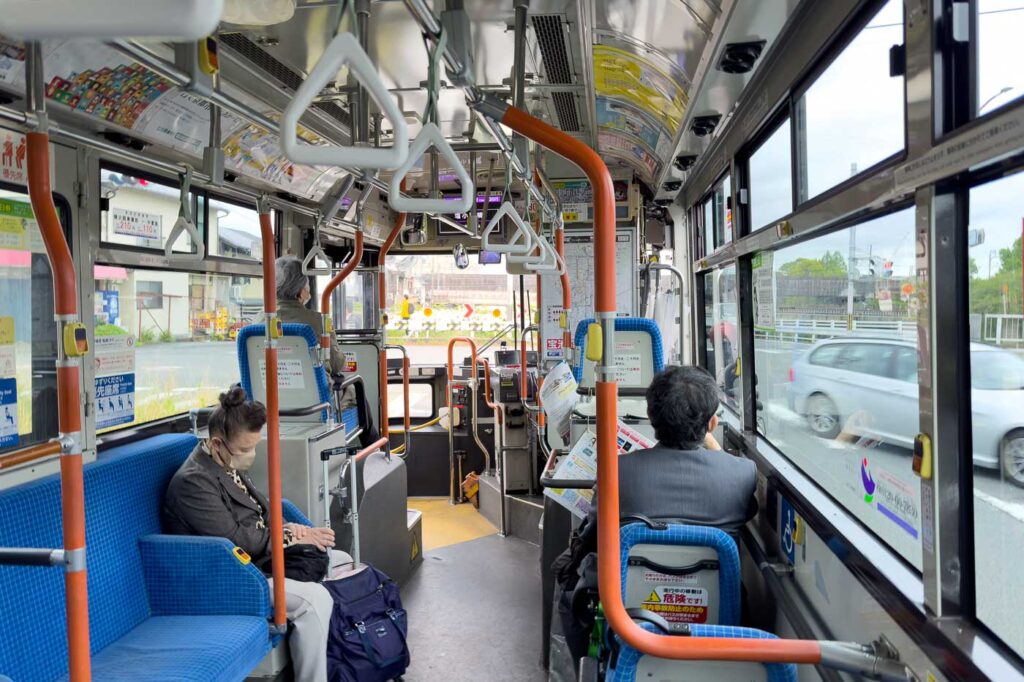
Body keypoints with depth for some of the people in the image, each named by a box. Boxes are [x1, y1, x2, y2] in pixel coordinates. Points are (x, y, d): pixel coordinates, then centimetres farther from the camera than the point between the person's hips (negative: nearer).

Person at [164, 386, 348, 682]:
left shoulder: (230, 463, 7)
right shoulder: (193, 481, -22)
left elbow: (262, 508, 17)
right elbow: (235, 540, -24)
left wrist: (288, 527, -4)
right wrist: (290, 537, -15)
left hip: (261, 557, 10)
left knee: (342, 560, 11)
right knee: (315, 598, -30)